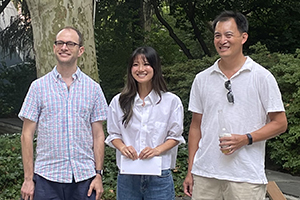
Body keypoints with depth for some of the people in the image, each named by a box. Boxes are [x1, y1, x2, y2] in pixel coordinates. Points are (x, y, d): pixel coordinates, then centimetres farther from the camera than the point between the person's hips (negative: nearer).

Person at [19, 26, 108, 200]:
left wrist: (98, 174, 0)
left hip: (84, 178, 1)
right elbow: (27, 135, 2)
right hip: (47, 179, -1)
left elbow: (98, 135, 7)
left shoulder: (93, 88, 6)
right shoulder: (39, 87, 3)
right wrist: (28, 178, -3)